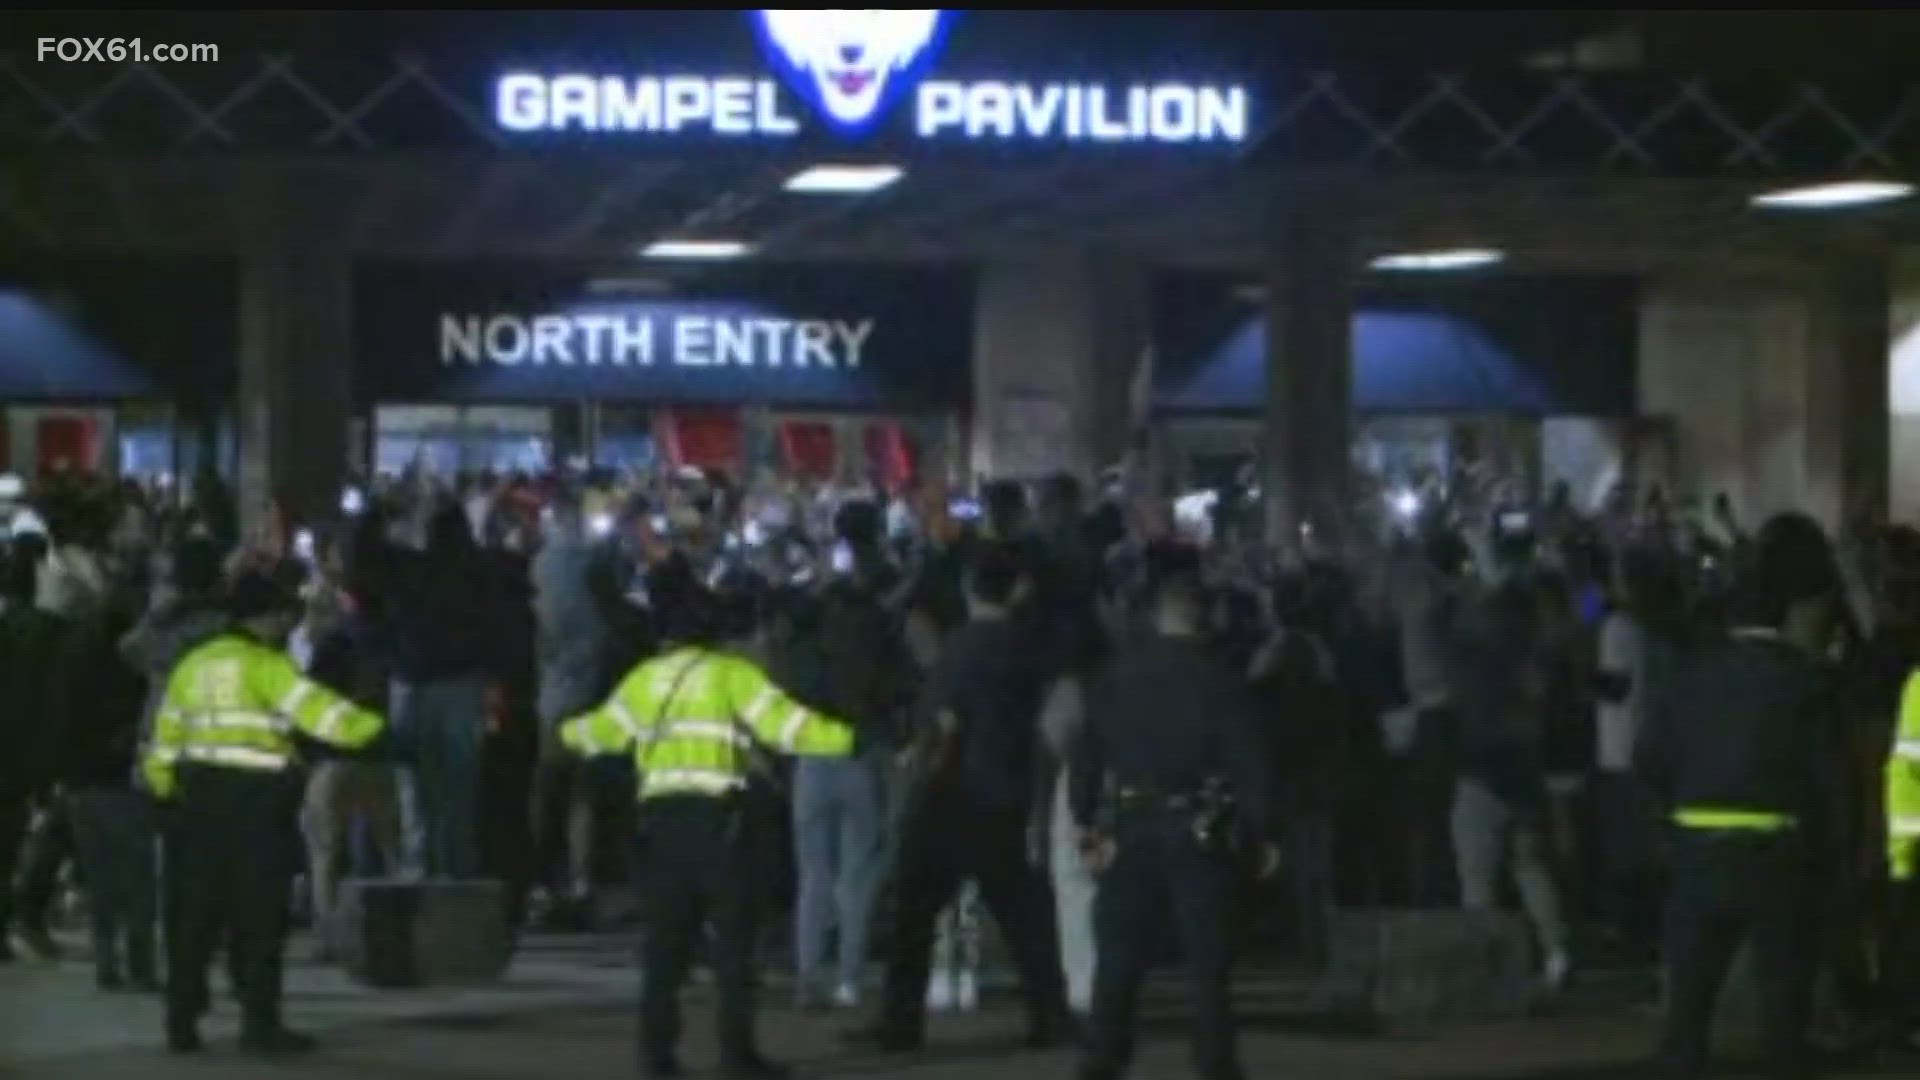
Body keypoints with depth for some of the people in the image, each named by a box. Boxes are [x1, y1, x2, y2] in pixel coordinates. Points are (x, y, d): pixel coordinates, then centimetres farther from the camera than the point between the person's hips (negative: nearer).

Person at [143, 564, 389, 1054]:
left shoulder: (193, 664, 15)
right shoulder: (265, 665, -7)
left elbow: (167, 737, 18)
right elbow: (312, 705, -20)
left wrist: (165, 784, 27)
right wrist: (370, 726, -24)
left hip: (196, 791, 7)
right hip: (253, 795, -7)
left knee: (194, 912, 11)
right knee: (259, 914, -1)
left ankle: (182, 1022, 13)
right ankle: (259, 1022, -2)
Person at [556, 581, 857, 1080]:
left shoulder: (646, 677, 15)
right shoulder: (732, 673, 0)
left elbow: (603, 729, 26)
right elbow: (783, 721, -12)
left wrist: (567, 732, 47)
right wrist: (846, 738, -15)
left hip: (662, 816, 5)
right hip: (717, 817, -5)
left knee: (666, 937, 11)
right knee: (733, 935, 0)